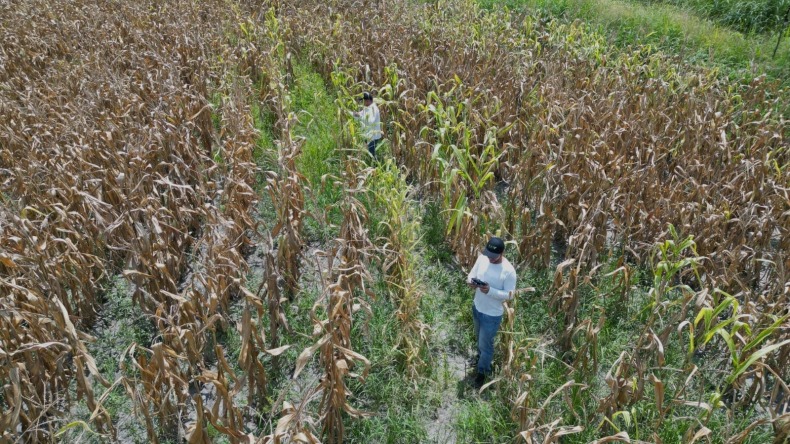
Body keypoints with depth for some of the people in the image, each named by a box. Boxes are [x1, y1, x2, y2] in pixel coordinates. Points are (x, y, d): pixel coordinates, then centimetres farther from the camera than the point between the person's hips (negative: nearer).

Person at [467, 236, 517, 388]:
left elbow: (509, 295, -20)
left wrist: (490, 290, -34)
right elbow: (472, 273, 2)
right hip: (477, 307, 6)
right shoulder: (482, 258, -11)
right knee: (479, 337, 29)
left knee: (485, 344, 11)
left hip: (492, 314, -5)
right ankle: (481, 355, 59)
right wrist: (470, 281, -22)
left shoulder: (508, 271, -26)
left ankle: (483, 371, 37)